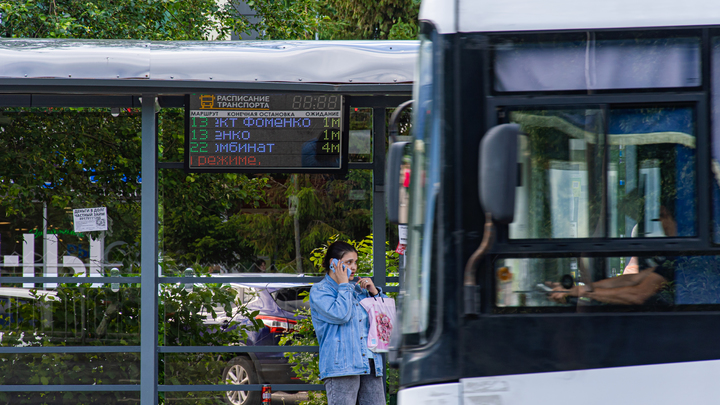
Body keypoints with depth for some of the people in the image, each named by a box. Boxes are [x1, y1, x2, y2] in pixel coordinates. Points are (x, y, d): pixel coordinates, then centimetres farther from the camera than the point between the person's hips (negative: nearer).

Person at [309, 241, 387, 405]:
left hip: (370, 366, 6)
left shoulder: (357, 290, 20)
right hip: (341, 366, -6)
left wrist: (374, 292, 9)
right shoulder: (319, 291, 2)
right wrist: (343, 285, -2)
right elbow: (340, 314, -15)